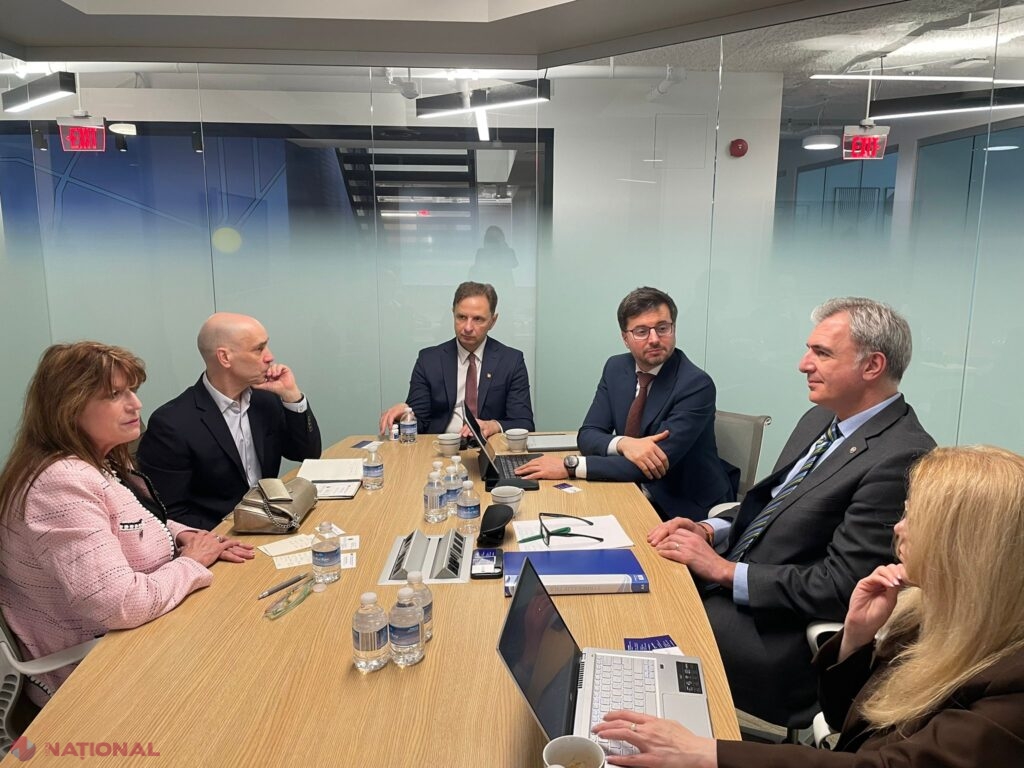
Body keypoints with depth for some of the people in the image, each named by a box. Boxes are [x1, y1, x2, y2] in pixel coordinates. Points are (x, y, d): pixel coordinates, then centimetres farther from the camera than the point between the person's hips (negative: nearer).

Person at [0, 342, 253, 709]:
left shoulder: (106, 462, 2)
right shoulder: (64, 483, -28)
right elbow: (120, 606, -33)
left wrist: (186, 537, -1)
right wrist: (193, 561, -17)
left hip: (132, 639, 9)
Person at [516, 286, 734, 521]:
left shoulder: (697, 384, -19)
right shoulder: (616, 368, 1)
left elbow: (660, 462, -25)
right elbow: (588, 435, 0)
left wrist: (570, 465, -26)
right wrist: (623, 443, -24)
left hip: (689, 511, -5)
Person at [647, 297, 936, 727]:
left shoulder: (902, 458, -21)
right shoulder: (821, 419, 8)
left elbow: (840, 588, -22)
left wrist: (724, 570, -18)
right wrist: (710, 531, -2)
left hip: (778, 635, -8)